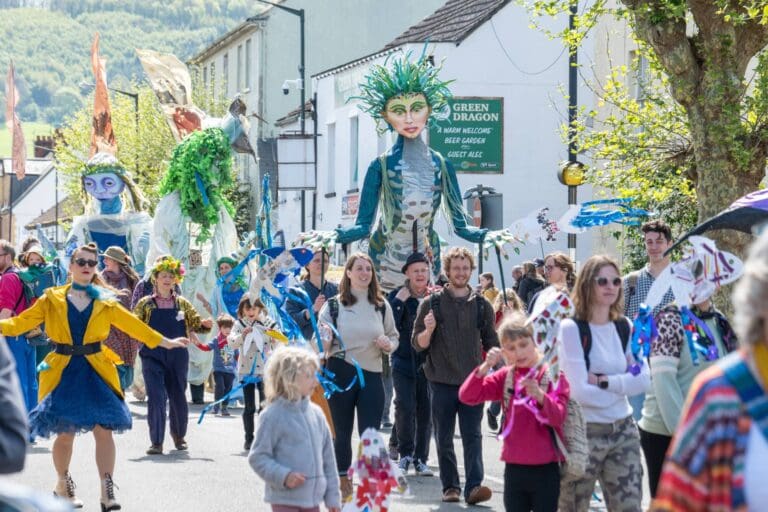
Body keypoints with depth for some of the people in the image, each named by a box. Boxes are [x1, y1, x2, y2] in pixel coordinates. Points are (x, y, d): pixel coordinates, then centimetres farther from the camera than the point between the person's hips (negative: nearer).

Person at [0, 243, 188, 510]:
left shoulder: (105, 302, 8)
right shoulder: (52, 300, 5)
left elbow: (134, 325, 12)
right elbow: (22, 322, 2)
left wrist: (165, 342, 10)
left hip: (96, 371, 1)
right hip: (63, 371, -1)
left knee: (104, 429, -9)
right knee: (65, 432, 0)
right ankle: (63, 485, 25)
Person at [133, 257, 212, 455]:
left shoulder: (182, 304, 10)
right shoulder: (145, 304, 4)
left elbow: (194, 323, 13)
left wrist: (205, 324, -8)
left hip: (177, 357, 2)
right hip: (153, 357, -2)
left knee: (178, 398, 10)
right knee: (156, 398, -10)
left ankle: (179, 435, 33)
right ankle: (156, 442, -6)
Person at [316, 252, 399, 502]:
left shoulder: (382, 306, 7)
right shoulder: (333, 305, 0)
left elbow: (394, 337, 16)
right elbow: (322, 345, -1)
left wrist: (388, 345, -6)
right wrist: (326, 339, -24)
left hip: (372, 374, 1)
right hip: (340, 372, -1)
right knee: (342, 432, 8)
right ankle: (343, 482, 20)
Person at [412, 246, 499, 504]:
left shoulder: (481, 305, 8)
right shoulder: (432, 303, 3)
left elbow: (491, 344, 15)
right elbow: (418, 344, 3)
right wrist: (428, 330, -17)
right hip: (442, 383, 0)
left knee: (473, 436, -8)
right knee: (444, 439, 5)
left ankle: (474, 486, -15)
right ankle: (450, 486, 13)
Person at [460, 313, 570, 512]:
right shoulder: (506, 376, 7)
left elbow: (558, 417, -15)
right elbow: (467, 396, -1)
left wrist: (540, 395, -34)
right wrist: (485, 367, -15)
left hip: (545, 467, -4)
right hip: (514, 467, 4)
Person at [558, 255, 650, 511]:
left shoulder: (625, 327, 7)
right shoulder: (572, 328, -10)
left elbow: (644, 379, -3)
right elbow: (579, 391, -17)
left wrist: (604, 381, -16)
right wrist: (623, 386, -5)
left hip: (623, 430, 5)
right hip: (585, 432, -5)